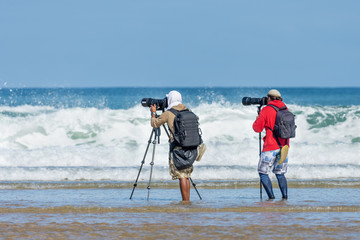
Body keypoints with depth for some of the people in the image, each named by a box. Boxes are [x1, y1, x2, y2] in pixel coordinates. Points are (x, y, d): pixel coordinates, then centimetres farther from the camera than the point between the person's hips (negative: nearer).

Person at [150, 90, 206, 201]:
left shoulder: (168, 113, -6)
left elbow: (154, 124, 8)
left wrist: (153, 112, 22)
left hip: (177, 149, -6)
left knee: (181, 176, -6)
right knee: (186, 176, 12)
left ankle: (185, 201, -8)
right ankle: (187, 200, 11)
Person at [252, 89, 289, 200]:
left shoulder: (266, 110, -8)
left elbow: (257, 128, -4)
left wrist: (258, 118, 18)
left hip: (271, 147, -6)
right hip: (284, 147, 6)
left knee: (263, 172, 4)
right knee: (280, 173, 18)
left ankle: (271, 196, -8)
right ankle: (285, 195, 5)